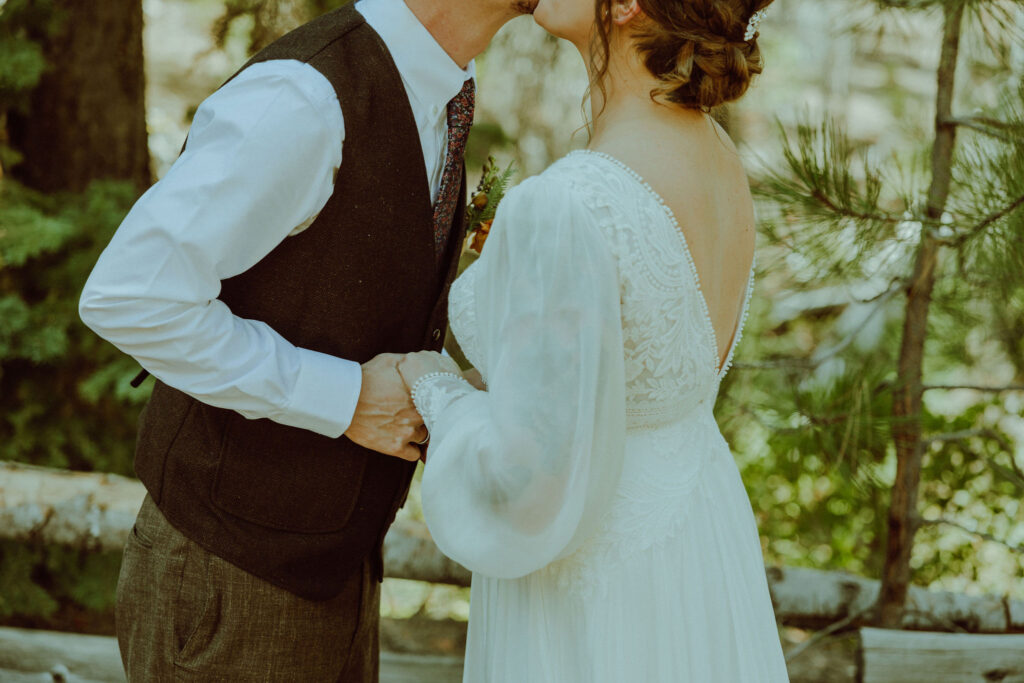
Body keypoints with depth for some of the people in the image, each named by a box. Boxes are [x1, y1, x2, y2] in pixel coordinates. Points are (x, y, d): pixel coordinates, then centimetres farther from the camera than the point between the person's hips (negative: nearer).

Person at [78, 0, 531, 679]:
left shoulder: (420, 96, 4)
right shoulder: (302, 96, -26)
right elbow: (128, 300, -30)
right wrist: (345, 399, -25)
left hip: (322, 565, 9)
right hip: (225, 589, -9)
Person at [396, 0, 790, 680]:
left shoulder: (567, 211, -32)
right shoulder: (712, 152, -4)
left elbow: (535, 483, -30)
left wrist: (436, 394, -9)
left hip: (588, 607, -8)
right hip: (695, 559, 8)